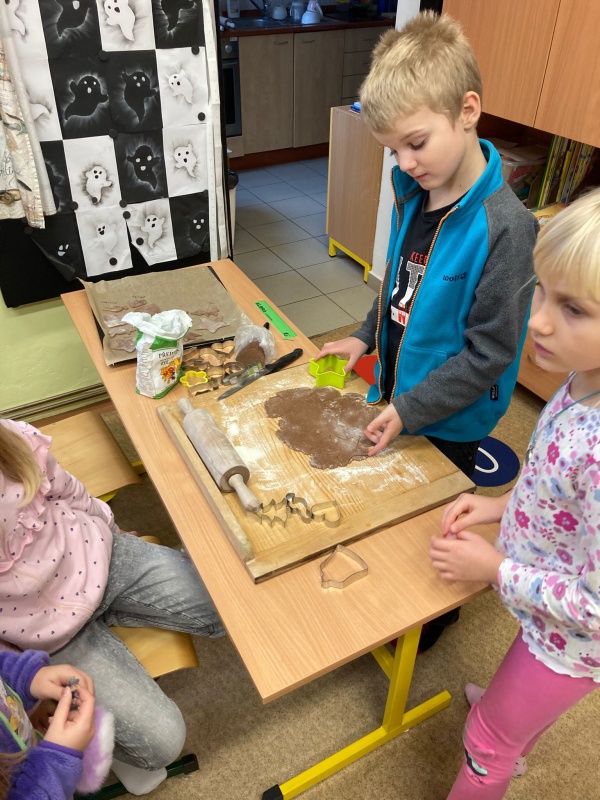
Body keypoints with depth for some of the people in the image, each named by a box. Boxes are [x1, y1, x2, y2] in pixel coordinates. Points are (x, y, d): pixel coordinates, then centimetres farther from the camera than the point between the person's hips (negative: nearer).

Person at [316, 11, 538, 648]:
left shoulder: (503, 226, -27)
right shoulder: (413, 195, -5)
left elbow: (487, 355, -24)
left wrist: (410, 411, -25)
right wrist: (368, 336, 4)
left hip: (449, 421, -6)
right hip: (399, 394, 6)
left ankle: (438, 614, 48)